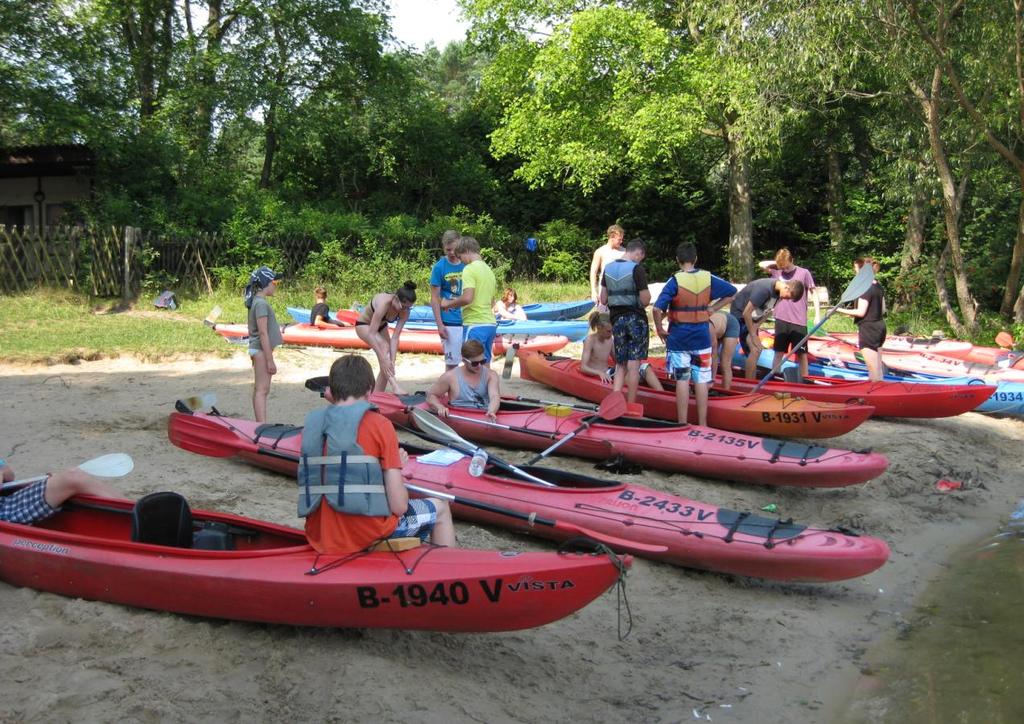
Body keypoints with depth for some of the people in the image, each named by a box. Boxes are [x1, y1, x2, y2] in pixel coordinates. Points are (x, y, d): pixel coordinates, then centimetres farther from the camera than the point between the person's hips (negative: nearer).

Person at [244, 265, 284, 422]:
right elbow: (263, 333, -20)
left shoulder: (256, 301, 13)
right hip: (262, 350, -10)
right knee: (262, 389, -12)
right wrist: (270, 360, -19)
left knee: (259, 389, 12)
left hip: (257, 349, 10)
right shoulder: (262, 303, -16)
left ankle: (259, 424, 17)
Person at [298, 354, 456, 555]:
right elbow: (399, 505, -12)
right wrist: (396, 467, 8)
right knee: (440, 508, 21)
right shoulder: (379, 424, -10)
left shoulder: (311, 423, 2)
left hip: (319, 540, 5)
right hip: (368, 537, -5)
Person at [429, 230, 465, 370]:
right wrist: (440, 325, -9)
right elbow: (434, 298, -4)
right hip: (450, 323, -3)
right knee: (452, 363, 3)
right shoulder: (439, 267, -5)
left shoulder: (467, 265, 3)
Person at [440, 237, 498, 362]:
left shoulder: (470, 269, -10)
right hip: (490, 324, 8)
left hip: (475, 325, -8)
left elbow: (467, 298, -22)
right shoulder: (488, 269, 16)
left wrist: (449, 304, -4)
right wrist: (458, 302, 24)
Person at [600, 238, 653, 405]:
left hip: (617, 320, 5)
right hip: (636, 319, -5)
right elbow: (645, 300, -15)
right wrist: (647, 293, 6)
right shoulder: (636, 269, -12)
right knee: (633, 365, 2)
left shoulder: (608, 268, 8)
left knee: (620, 365, 12)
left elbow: (603, 300, 10)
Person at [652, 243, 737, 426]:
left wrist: (659, 330, -8)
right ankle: (702, 424, 12)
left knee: (682, 380, 4)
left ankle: (682, 423, 7)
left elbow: (657, 309, -21)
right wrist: (711, 309, 8)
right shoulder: (708, 278, -1)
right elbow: (731, 292, 10)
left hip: (678, 337, -3)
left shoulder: (675, 281, -12)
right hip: (701, 336, 3)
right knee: (701, 380, 7)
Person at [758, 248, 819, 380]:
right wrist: (777, 263, 1)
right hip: (781, 319, 3)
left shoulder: (804, 273, -4)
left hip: (799, 321, -3)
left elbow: (813, 294, 0)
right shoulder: (777, 272, 5)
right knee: (779, 352, 10)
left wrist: (817, 315, -4)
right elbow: (762, 264, 7)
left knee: (802, 353, 4)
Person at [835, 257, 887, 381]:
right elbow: (882, 310, 16)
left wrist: (840, 310, -16)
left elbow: (861, 312, -20)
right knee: (878, 367, 14)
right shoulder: (878, 286, 11)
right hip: (879, 328, 9)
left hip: (868, 330, -9)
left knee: (873, 369, -4)